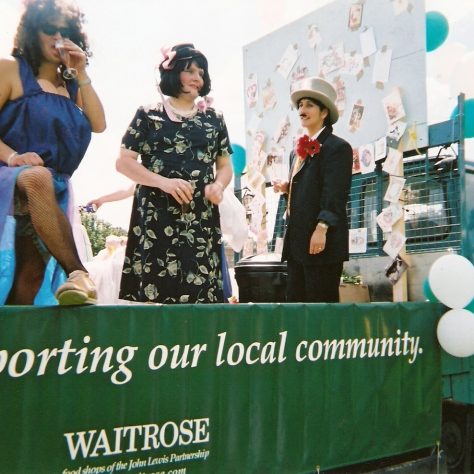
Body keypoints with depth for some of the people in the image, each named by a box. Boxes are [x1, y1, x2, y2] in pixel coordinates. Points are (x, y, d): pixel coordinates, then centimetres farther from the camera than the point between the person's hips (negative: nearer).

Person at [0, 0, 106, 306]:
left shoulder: (70, 84, 19)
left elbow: (98, 125, 6)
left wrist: (81, 74, 4)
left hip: (54, 189, 5)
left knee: (32, 273, -9)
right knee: (38, 178, -41)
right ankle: (78, 274, -48)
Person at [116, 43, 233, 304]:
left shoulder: (213, 119, 16)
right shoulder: (148, 115, 7)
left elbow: (225, 165, 19)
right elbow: (123, 161, 2)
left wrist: (218, 185, -5)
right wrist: (164, 182, -13)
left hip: (201, 218, 3)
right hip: (156, 216, -3)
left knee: (199, 290, -2)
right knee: (155, 289, -10)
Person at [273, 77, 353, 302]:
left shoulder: (337, 147, -6)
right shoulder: (298, 151, 19)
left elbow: (335, 194, -15)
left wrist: (321, 229, -23)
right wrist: (287, 188, 6)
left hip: (322, 240, -8)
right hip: (296, 239, 8)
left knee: (321, 301, -2)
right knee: (294, 299, 10)